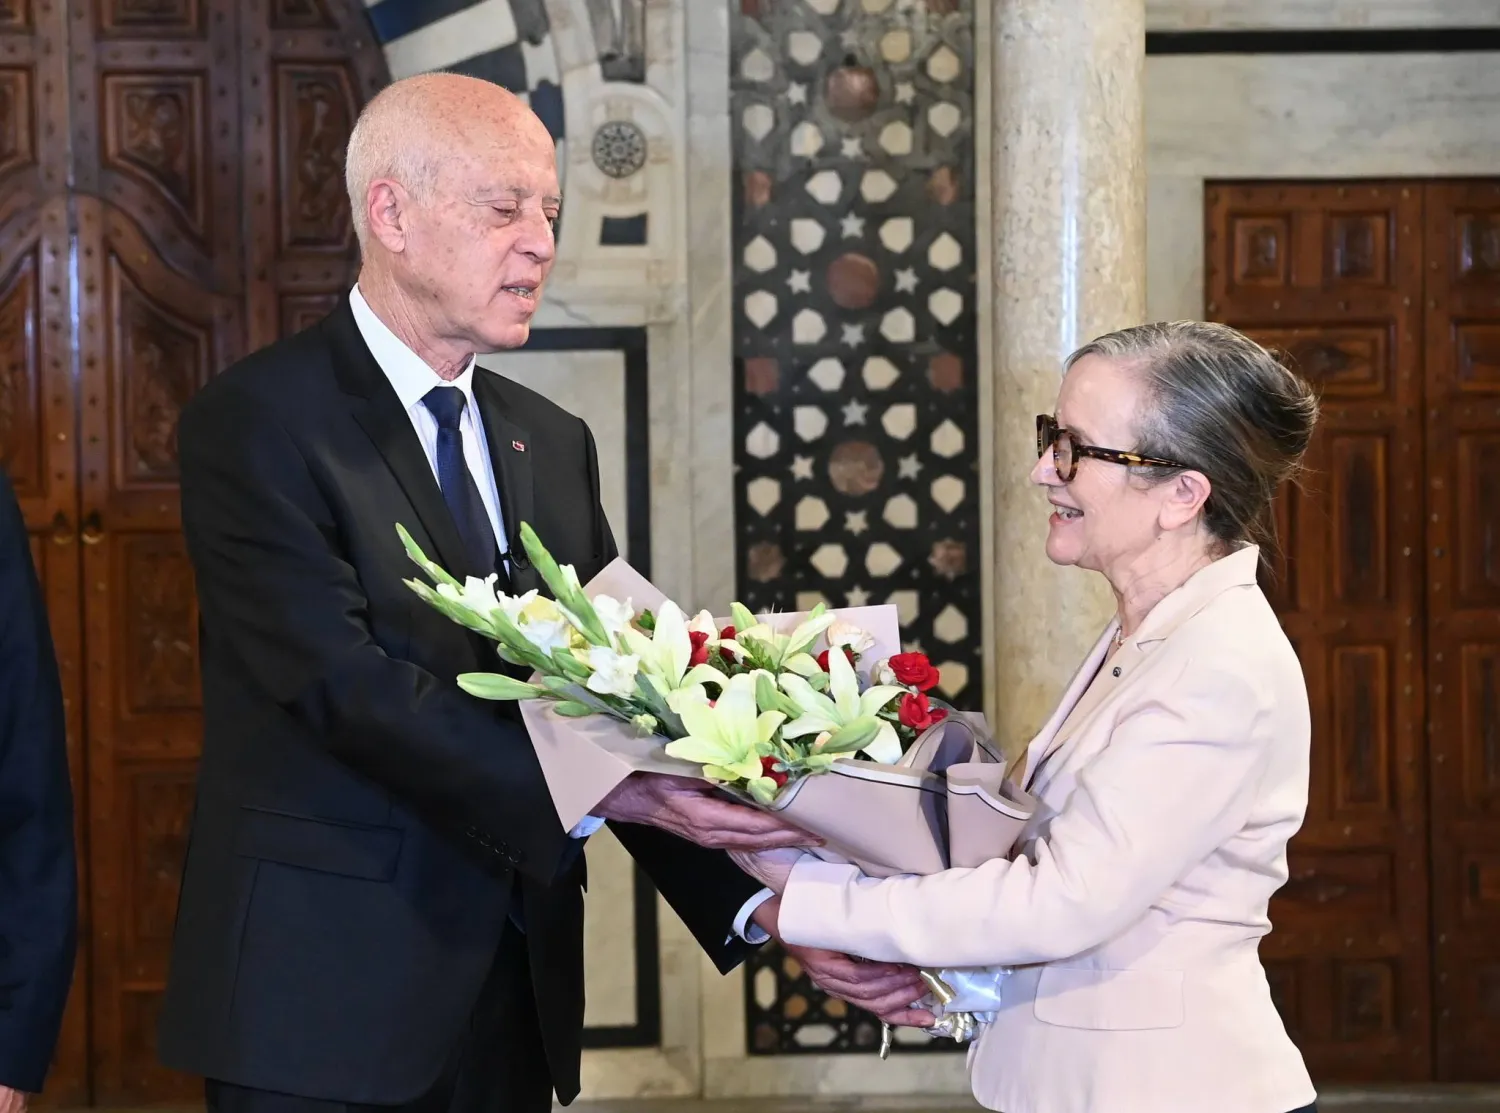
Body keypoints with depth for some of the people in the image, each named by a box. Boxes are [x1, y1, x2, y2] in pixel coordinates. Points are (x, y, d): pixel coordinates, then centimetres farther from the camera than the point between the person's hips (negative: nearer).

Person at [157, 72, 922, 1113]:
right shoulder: (257, 423, -8)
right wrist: (595, 790, -28)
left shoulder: (553, 443, 12)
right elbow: (347, 683, -20)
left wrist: (763, 905, -7)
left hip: (517, 995, 6)